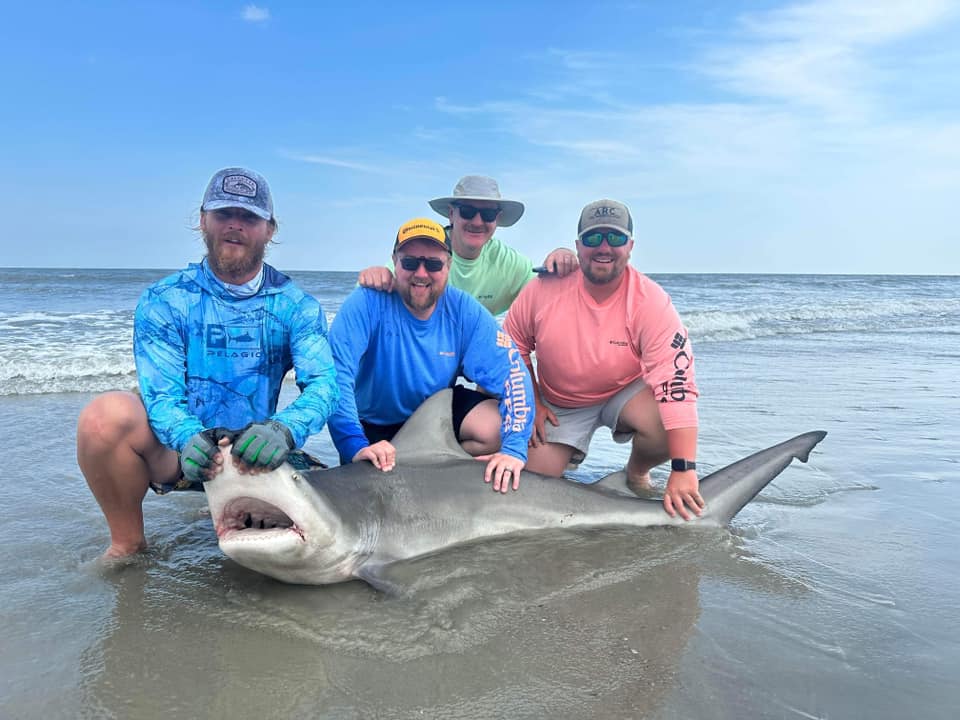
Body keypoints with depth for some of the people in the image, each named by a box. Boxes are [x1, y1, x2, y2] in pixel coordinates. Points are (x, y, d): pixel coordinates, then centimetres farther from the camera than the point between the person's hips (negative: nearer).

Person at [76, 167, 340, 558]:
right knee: (107, 413, -31)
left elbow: (324, 383, -16)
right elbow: (162, 393, -14)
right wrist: (190, 437, -39)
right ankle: (127, 542, -4)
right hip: (176, 451, -1)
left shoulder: (296, 306, -2)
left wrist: (284, 429, -39)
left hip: (251, 455, 2)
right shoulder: (163, 301, -4)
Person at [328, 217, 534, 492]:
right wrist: (356, 446, -46)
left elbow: (514, 374, -22)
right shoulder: (368, 303, -25)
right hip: (373, 423, -1)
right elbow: (336, 375, -34)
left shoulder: (465, 311, -17)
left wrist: (514, 448, -35)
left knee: (495, 430, -22)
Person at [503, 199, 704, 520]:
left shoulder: (650, 301, -24)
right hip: (558, 405, 2)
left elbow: (677, 384, -31)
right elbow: (514, 346, -1)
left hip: (626, 392, -1)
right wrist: (532, 404, -7)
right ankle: (568, 452, 25)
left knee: (667, 427, -31)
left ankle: (636, 473, 5)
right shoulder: (545, 289, -18)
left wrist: (683, 470, -38)